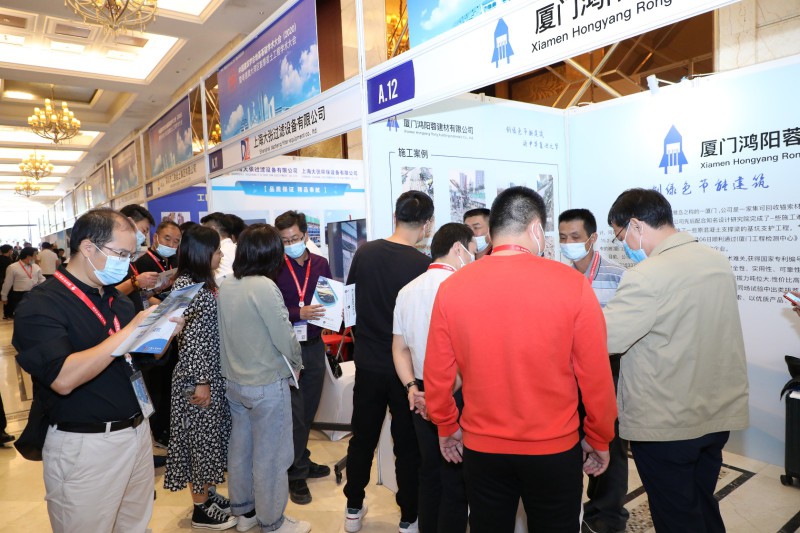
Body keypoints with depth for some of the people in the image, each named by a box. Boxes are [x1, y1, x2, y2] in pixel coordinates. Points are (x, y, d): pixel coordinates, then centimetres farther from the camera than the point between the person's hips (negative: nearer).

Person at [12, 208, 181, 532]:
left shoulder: (117, 299, 8)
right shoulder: (41, 305, -14)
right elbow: (63, 379, -28)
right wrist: (132, 329, -27)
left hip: (137, 430, 7)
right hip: (84, 447, -6)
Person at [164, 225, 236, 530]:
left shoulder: (204, 283, 9)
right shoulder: (186, 285, -18)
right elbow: (189, 336, -21)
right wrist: (200, 381, -20)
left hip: (214, 372, 9)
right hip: (197, 375, -9)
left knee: (211, 434, 17)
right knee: (200, 436, 4)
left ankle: (209, 494, 32)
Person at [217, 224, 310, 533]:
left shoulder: (226, 286, 0)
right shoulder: (264, 286, -22)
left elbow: (229, 331, 6)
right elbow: (285, 337, -19)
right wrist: (296, 363, -1)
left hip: (234, 381, 8)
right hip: (267, 384, -7)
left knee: (241, 446, 20)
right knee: (270, 455, 7)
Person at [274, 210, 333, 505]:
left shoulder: (321, 264, 5)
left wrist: (329, 311, -11)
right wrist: (299, 313, -25)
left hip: (315, 344, 5)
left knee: (309, 409, 16)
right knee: (295, 412, 2)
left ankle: (302, 461, 35)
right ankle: (296, 474, 17)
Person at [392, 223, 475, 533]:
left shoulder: (407, 290, 8)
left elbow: (399, 348, 10)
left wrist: (412, 387, 3)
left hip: (421, 395, 7)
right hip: (456, 395, -7)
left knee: (429, 472, 20)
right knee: (456, 479, 6)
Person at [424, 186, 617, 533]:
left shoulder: (452, 287, -10)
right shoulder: (572, 284, -14)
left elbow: (437, 376, -4)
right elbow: (596, 376, -9)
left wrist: (447, 428, 13)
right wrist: (599, 439, 7)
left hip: (481, 446, 1)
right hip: (555, 447, -1)